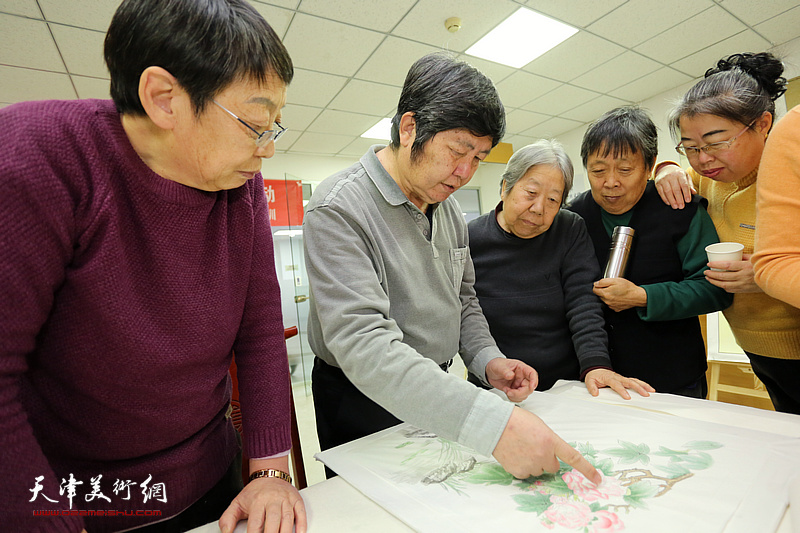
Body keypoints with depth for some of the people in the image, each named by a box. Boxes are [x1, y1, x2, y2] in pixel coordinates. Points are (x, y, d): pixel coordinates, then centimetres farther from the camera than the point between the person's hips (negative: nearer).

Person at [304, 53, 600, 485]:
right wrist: (491, 423, -41)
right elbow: (362, 345, -34)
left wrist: (487, 359, -7)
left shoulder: (448, 207, 3)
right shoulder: (338, 209, -23)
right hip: (366, 407, -6)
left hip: (438, 396, 7)